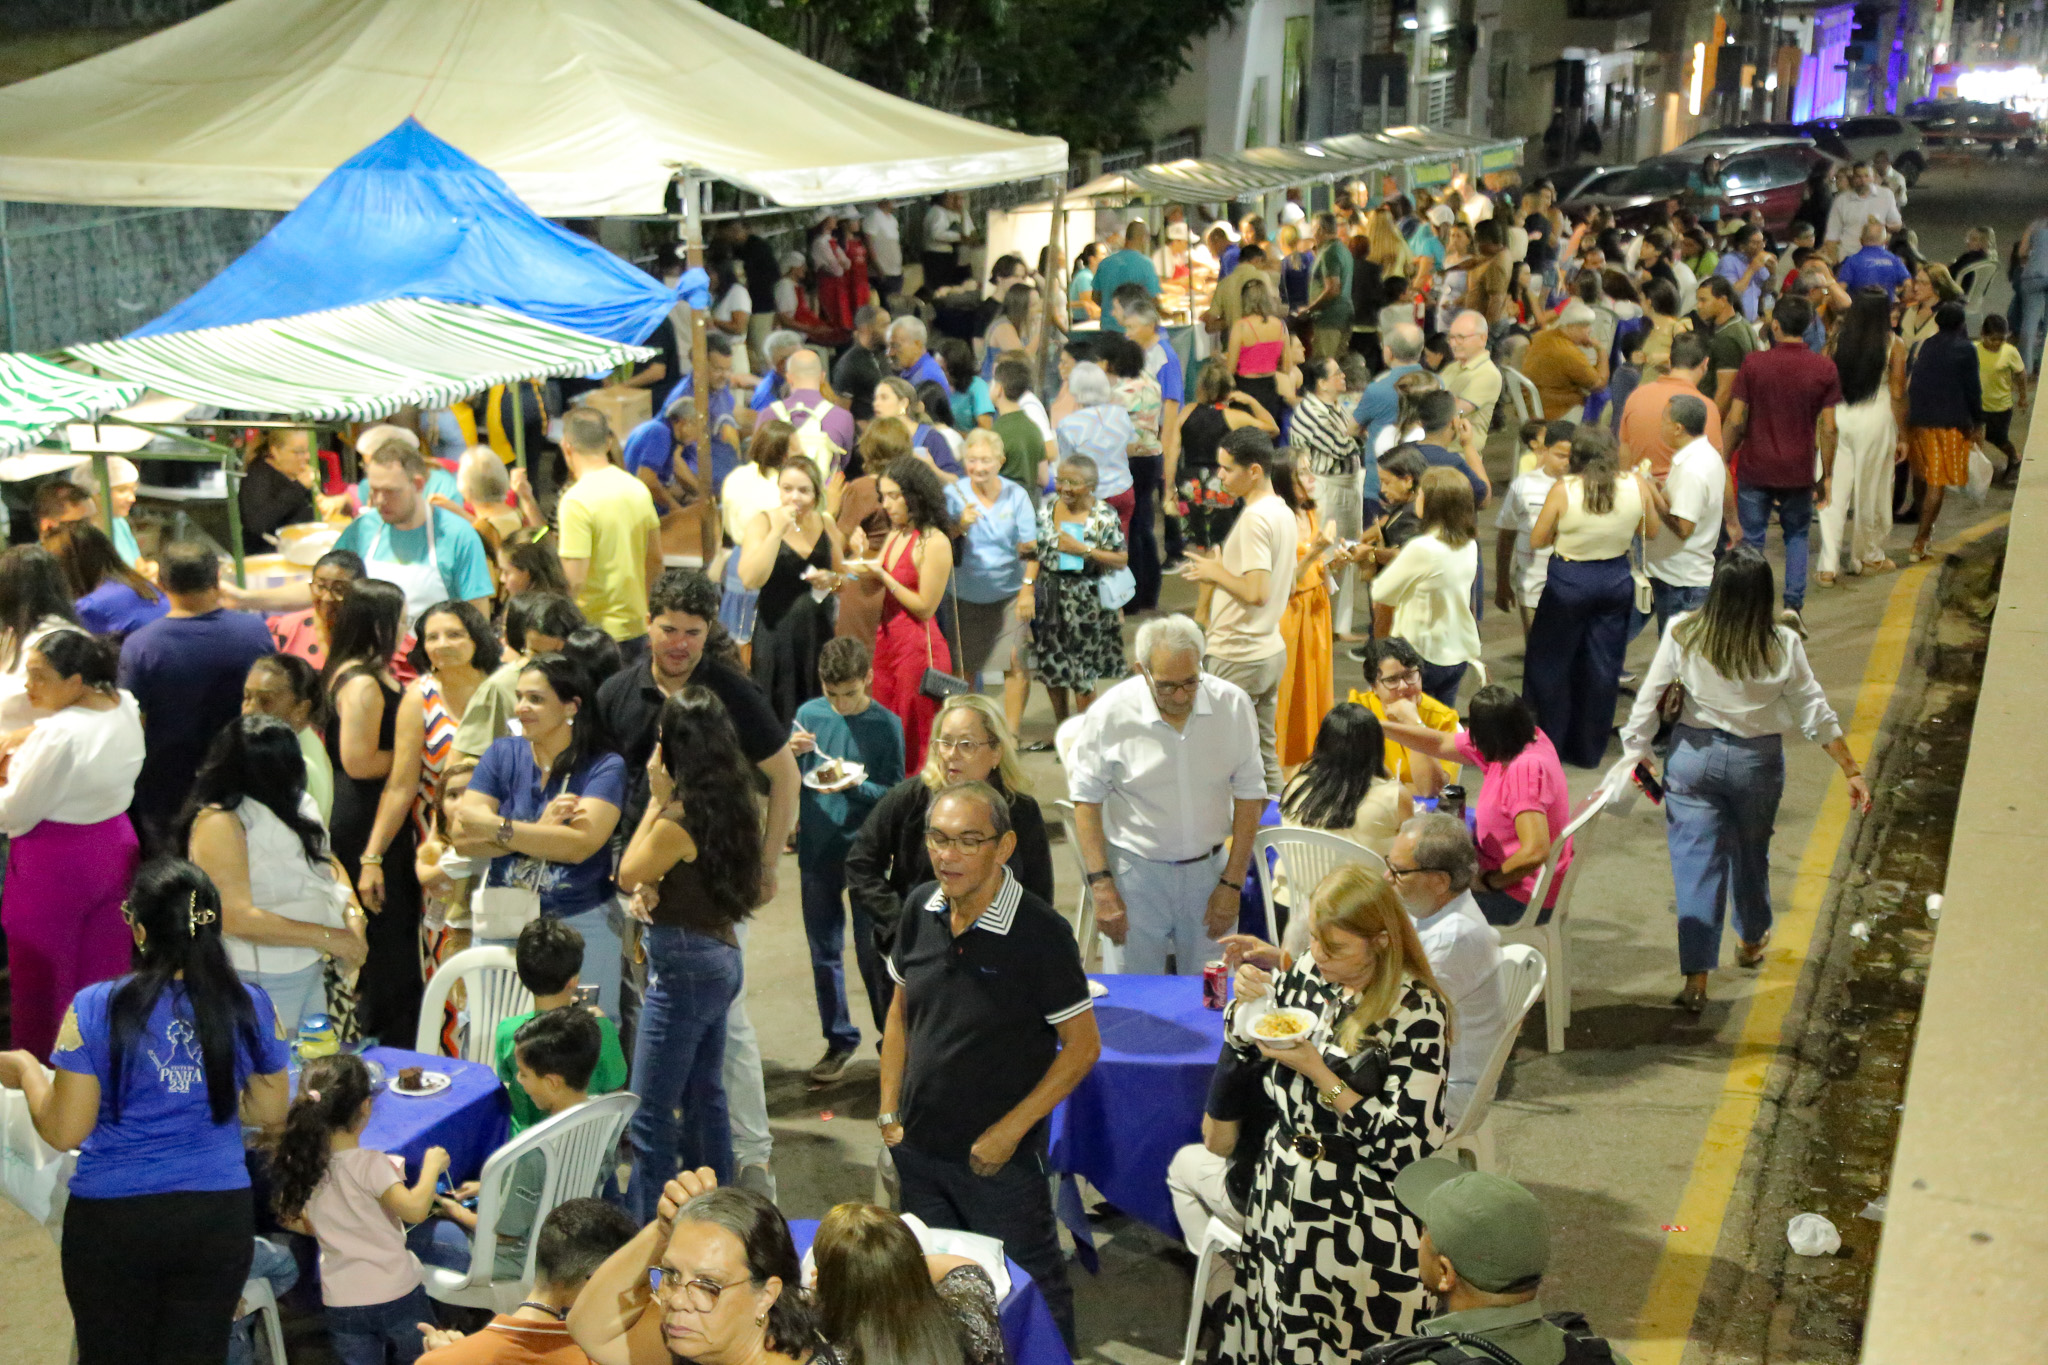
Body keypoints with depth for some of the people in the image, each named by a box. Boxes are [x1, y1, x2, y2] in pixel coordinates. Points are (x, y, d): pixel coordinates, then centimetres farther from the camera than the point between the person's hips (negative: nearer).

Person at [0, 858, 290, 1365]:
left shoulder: (96, 1009, -15)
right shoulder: (250, 1007, -6)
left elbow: (64, 1132, -9)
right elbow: (270, 1112, 7)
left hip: (113, 1223, -2)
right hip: (219, 1217, 2)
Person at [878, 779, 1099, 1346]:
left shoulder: (1041, 932, -20)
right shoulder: (921, 908, -4)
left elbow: (1082, 1046, -15)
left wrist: (1010, 1131, -15)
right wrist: (889, 1112, 6)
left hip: (1000, 1159, -5)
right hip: (918, 1147, 5)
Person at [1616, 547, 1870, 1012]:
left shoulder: (1683, 635, -14)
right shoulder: (1782, 645, -13)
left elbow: (1648, 700, -9)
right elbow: (1816, 713, -7)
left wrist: (1634, 757, 3)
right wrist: (1852, 771, 2)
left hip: (1694, 756, -1)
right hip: (1757, 761, 1)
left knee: (1697, 861, 1)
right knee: (1751, 851, 23)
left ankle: (1696, 977, -4)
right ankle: (1752, 940, 46)